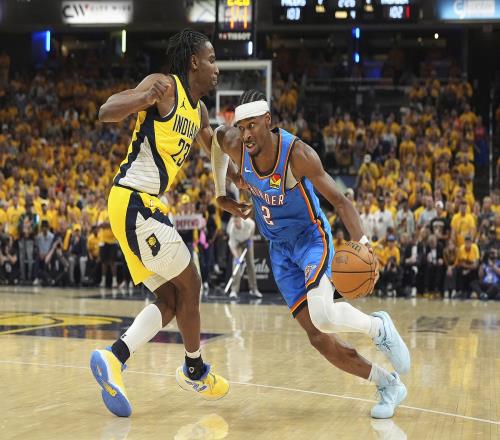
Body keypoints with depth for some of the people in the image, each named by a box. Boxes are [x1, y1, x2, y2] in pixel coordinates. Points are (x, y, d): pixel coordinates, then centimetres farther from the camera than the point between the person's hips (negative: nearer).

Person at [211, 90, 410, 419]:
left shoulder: (297, 154, -26)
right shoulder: (235, 145, -13)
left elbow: (340, 201, -22)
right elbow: (217, 135, 13)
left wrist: (361, 242, -38)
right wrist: (220, 191, 15)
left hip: (312, 238, -5)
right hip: (280, 248, 5)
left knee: (321, 315, -32)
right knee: (318, 336, -4)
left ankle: (379, 327, 1)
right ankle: (389, 385, 10)